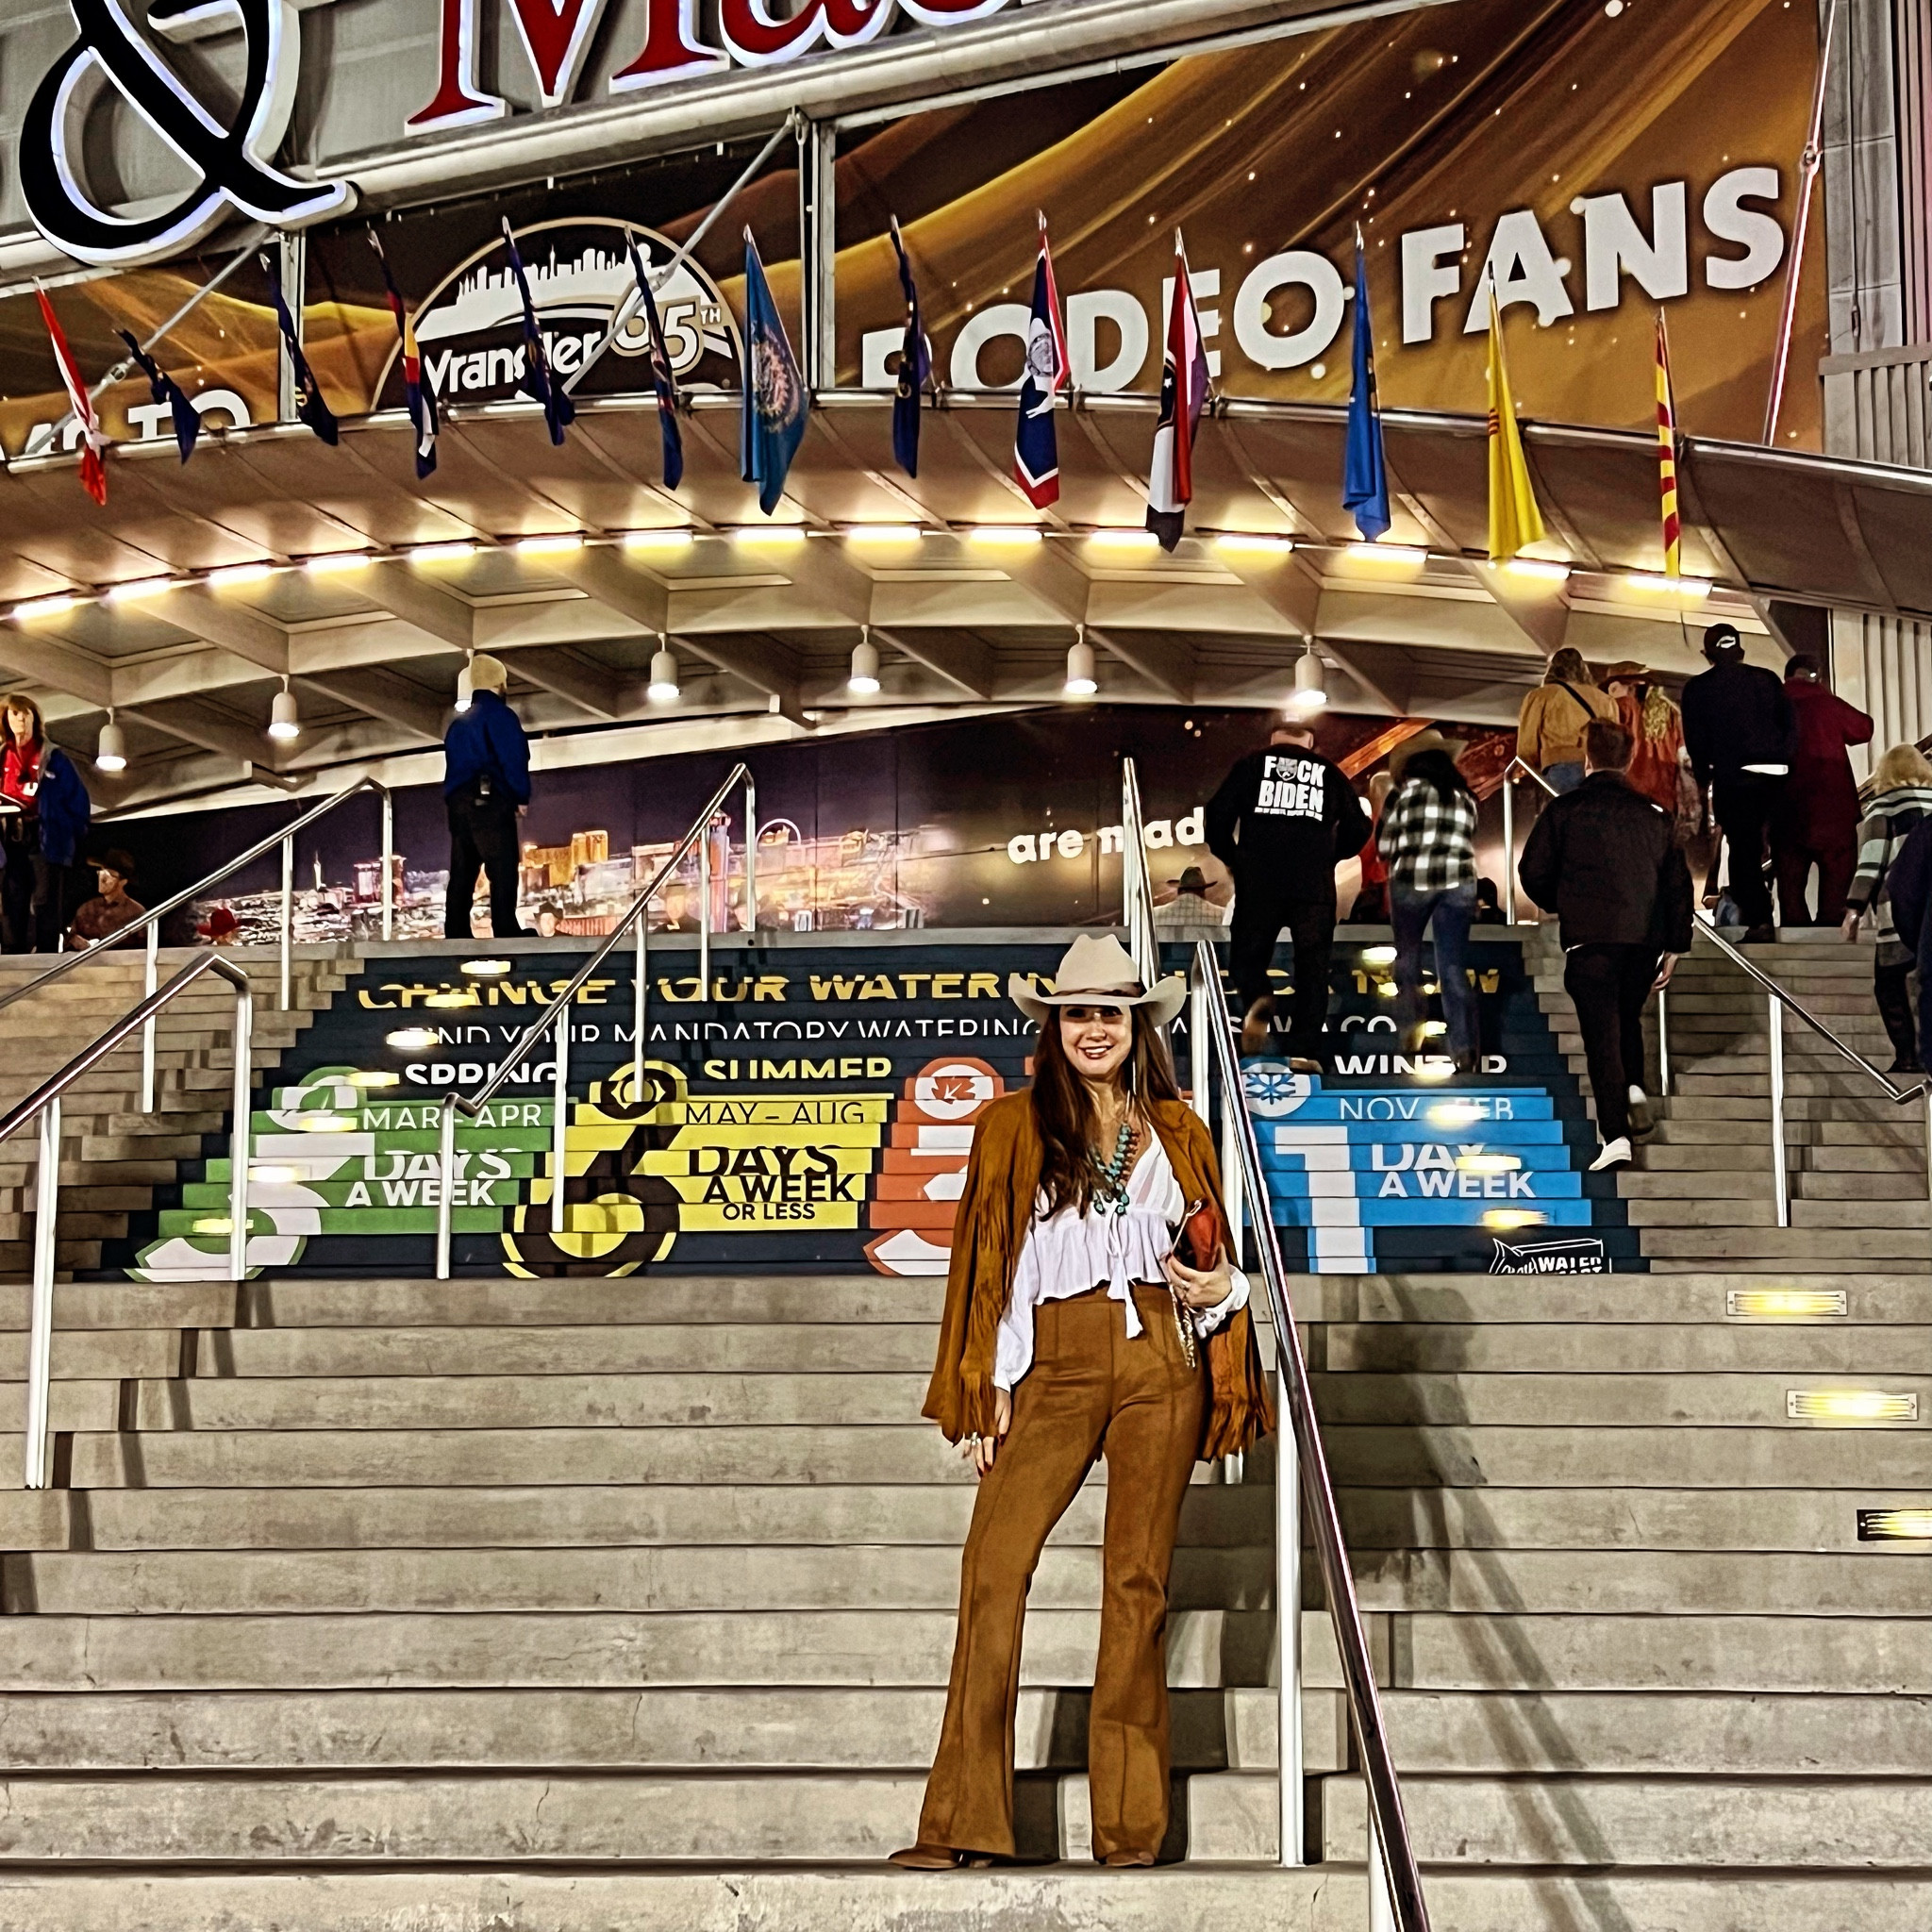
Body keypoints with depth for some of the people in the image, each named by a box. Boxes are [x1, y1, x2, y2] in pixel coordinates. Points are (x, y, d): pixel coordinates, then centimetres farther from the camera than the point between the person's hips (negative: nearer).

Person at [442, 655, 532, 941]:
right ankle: (506, 930, -20)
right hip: (489, 800, -8)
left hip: (457, 802, 8)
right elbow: (514, 759, -11)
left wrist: (452, 801, 18)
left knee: (462, 871, 5)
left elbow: (453, 763, 20)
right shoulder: (499, 715, -3)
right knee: (502, 868, -12)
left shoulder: (457, 722, 22)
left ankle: (456, 932, 0)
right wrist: (521, 797, -4)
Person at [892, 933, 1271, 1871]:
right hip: (1054, 1368, -1)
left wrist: (1220, 1286, -3)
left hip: (1159, 1363, 1)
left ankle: (1129, 1822, 7)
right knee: (993, 1564, -13)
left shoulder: (1177, 1131, 13)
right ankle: (963, 1821, -9)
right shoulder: (1013, 1126, 8)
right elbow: (989, 1264, 6)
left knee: (1137, 1576, 0)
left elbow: (1212, 1254, 20)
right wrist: (991, 1386, -1)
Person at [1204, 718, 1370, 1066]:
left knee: (1247, 956, 11)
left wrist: (1230, 857, 16)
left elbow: (1219, 813, 2)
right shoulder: (1329, 773, 14)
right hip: (1314, 884, 1)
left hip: (1259, 880, -1)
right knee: (1312, 966, 6)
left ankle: (1256, 999, -20)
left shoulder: (1252, 765, 11)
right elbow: (1358, 828, 11)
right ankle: (1304, 1050, 0)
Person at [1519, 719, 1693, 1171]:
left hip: (1590, 936, -3)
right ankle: (1634, 1088, 2)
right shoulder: (1653, 816, 12)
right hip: (1645, 938, 4)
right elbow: (1678, 884, 11)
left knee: (1602, 1033, -4)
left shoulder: (1565, 810, 1)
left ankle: (1616, 1136, -12)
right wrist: (1673, 947, 16)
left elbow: (1533, 872, 2)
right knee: (1627, 1018, 25)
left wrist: (1561, 906, 22)